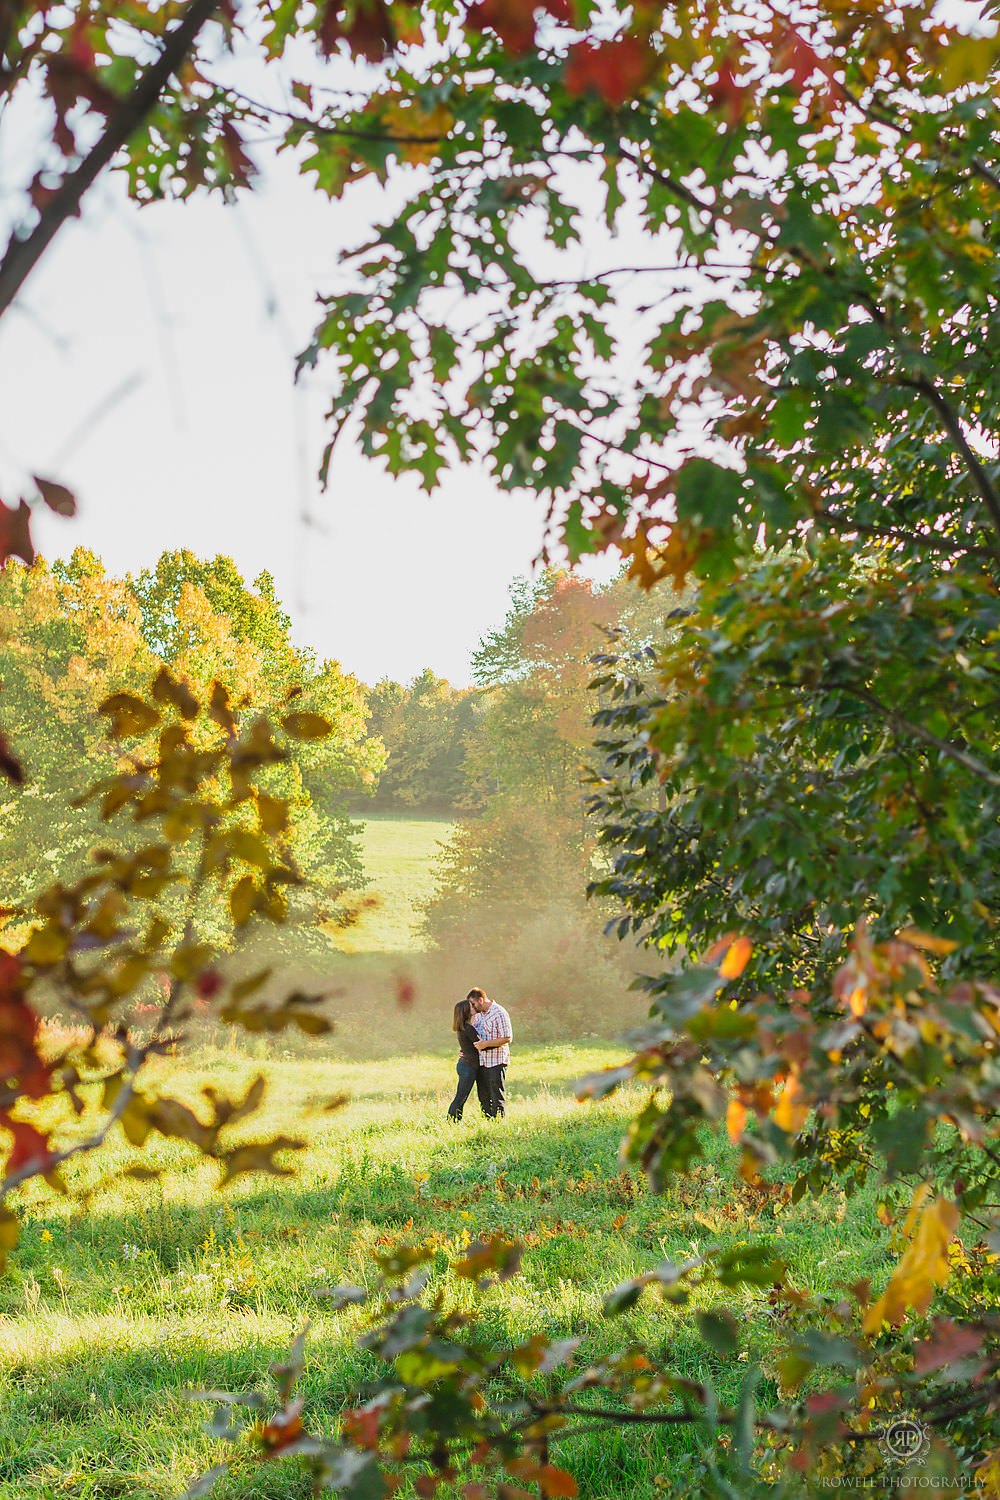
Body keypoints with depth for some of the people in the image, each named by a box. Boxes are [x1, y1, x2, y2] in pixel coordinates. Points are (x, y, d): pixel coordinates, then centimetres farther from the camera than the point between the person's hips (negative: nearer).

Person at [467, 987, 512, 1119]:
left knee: (497, 1098, -4)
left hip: (496, 1063, -8)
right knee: (483, 1097, 11)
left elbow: (507, 1038, -16)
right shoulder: (479, 1014, 14)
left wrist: (486, 1044, -21)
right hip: (481, 1062, 8)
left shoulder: (499, 1013, -12)